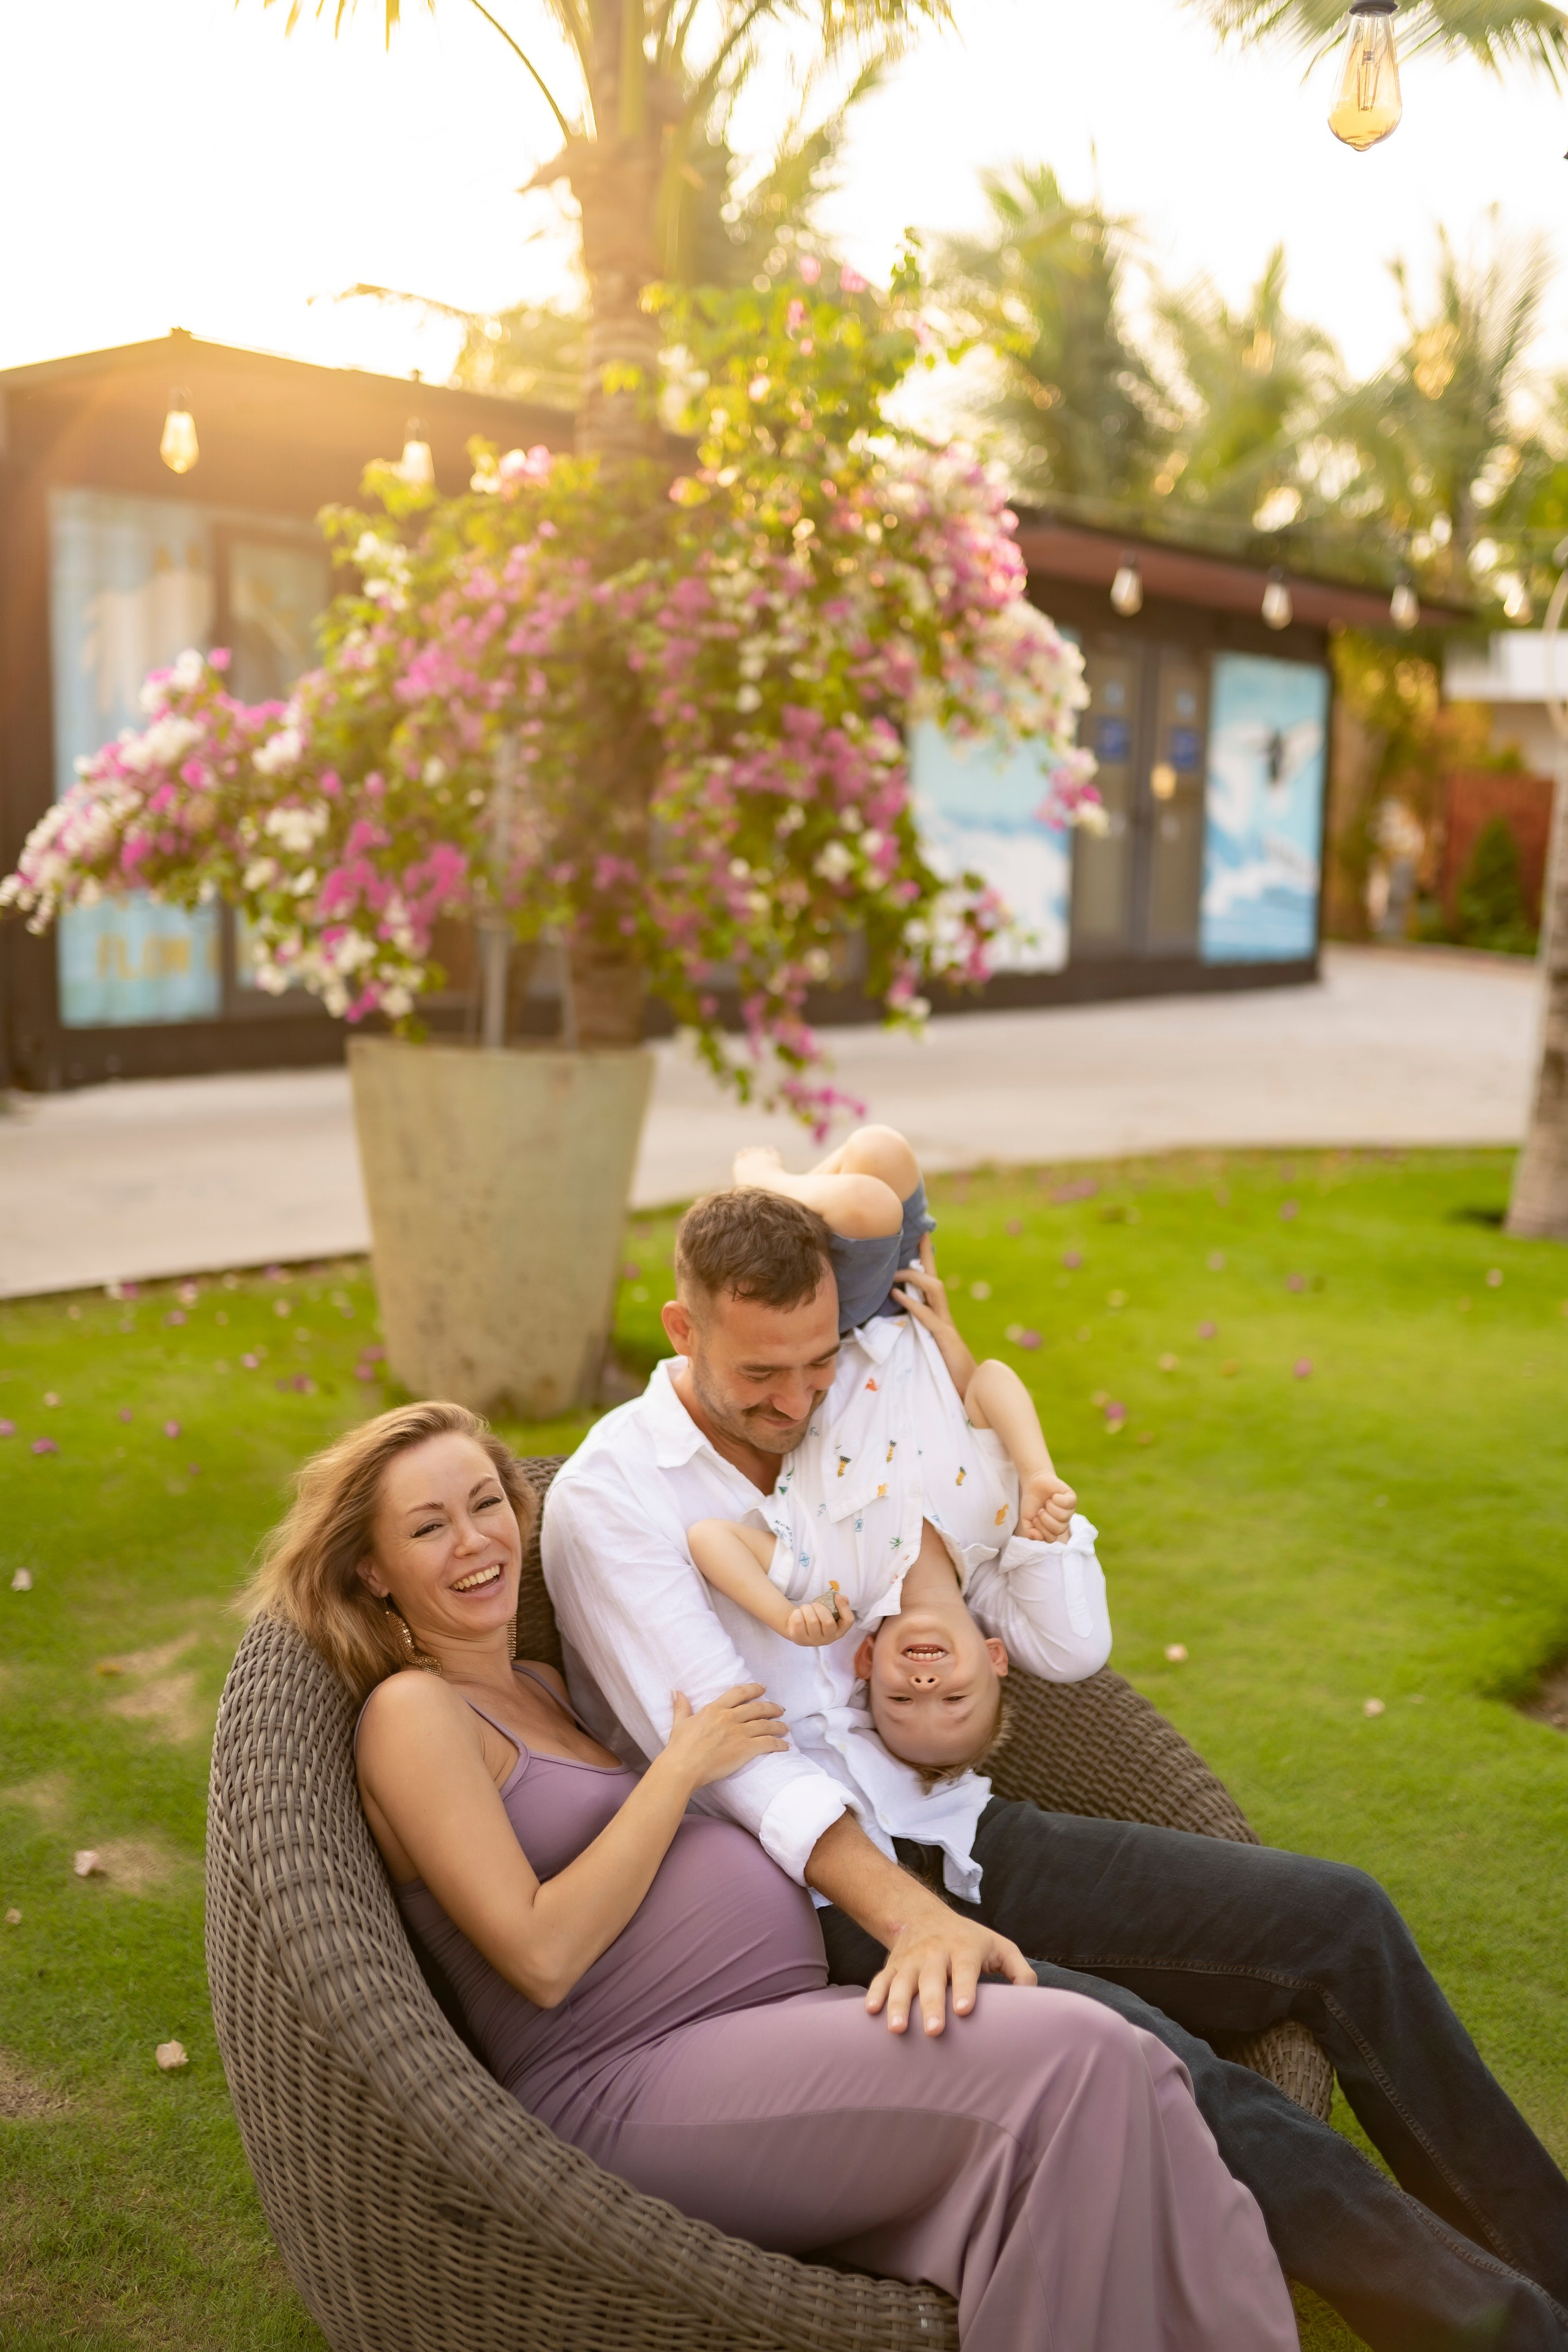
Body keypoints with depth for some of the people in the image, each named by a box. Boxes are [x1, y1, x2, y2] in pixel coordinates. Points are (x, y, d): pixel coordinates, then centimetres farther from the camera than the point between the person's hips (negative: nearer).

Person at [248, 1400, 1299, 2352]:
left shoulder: (543, 1686, 22)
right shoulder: (412, 1711, -4)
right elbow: (542, 1955, -14)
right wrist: (682, 1764, -8)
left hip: (790, 2017, 8)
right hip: (639, 2086, -8)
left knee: (1133, 2071, -17)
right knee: (1076, 2058, -26)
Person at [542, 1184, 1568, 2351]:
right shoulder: (609, 1500, -11)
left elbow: (1073, 1645, 0)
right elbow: (731, 1759, -21)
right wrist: (912, 1918, -34)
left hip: (948, 1832, 6)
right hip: (817, 1904, -6)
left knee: (1335, 1915, -4)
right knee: (1149, 2059, -28)